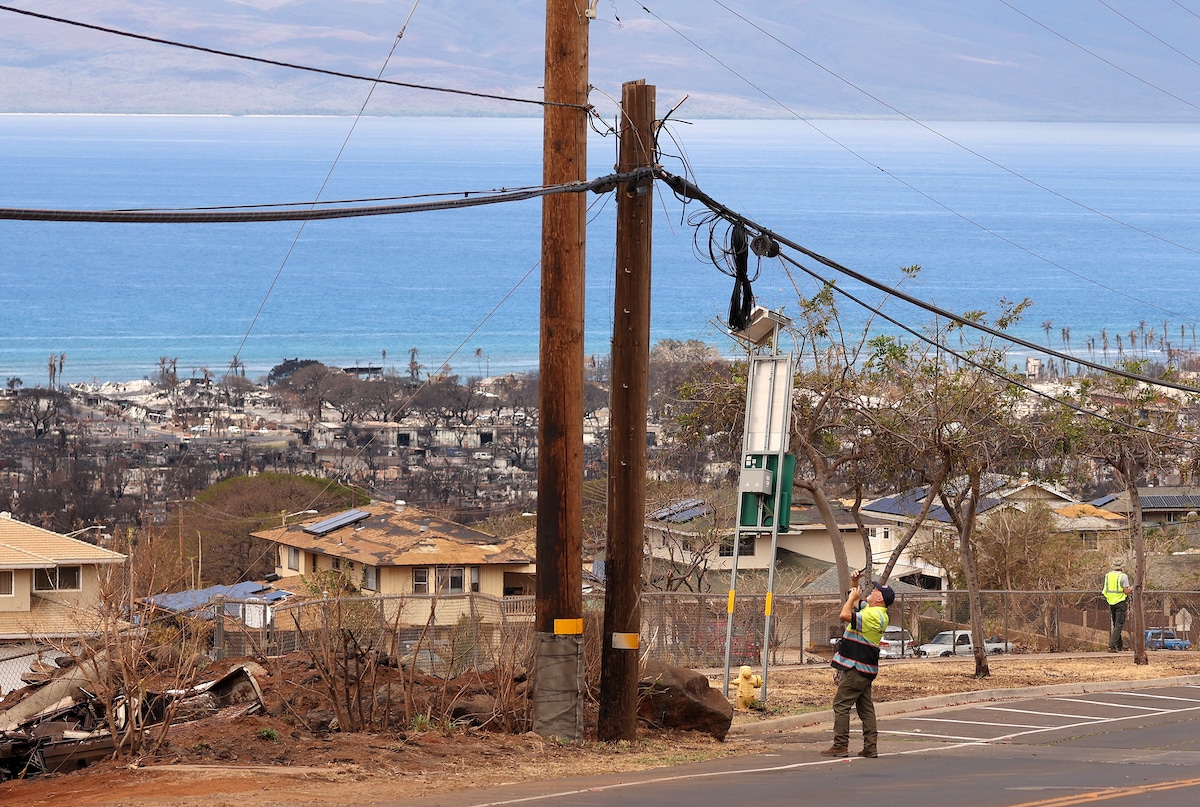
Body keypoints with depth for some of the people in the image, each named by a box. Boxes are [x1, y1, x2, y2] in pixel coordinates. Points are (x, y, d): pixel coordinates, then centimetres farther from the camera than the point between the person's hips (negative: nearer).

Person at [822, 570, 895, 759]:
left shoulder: (874, 616, -20)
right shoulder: (873, 610, 12)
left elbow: (845, 615, -28)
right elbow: (856, 605, 32)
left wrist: (852, 597, -12)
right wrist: (855, 585, 19)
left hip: (856, 669, -11)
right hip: (865, 669, 11)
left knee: (841, 705, -8)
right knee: (866, 708, 10)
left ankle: (840, 746, -9)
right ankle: (870, 747, 10)